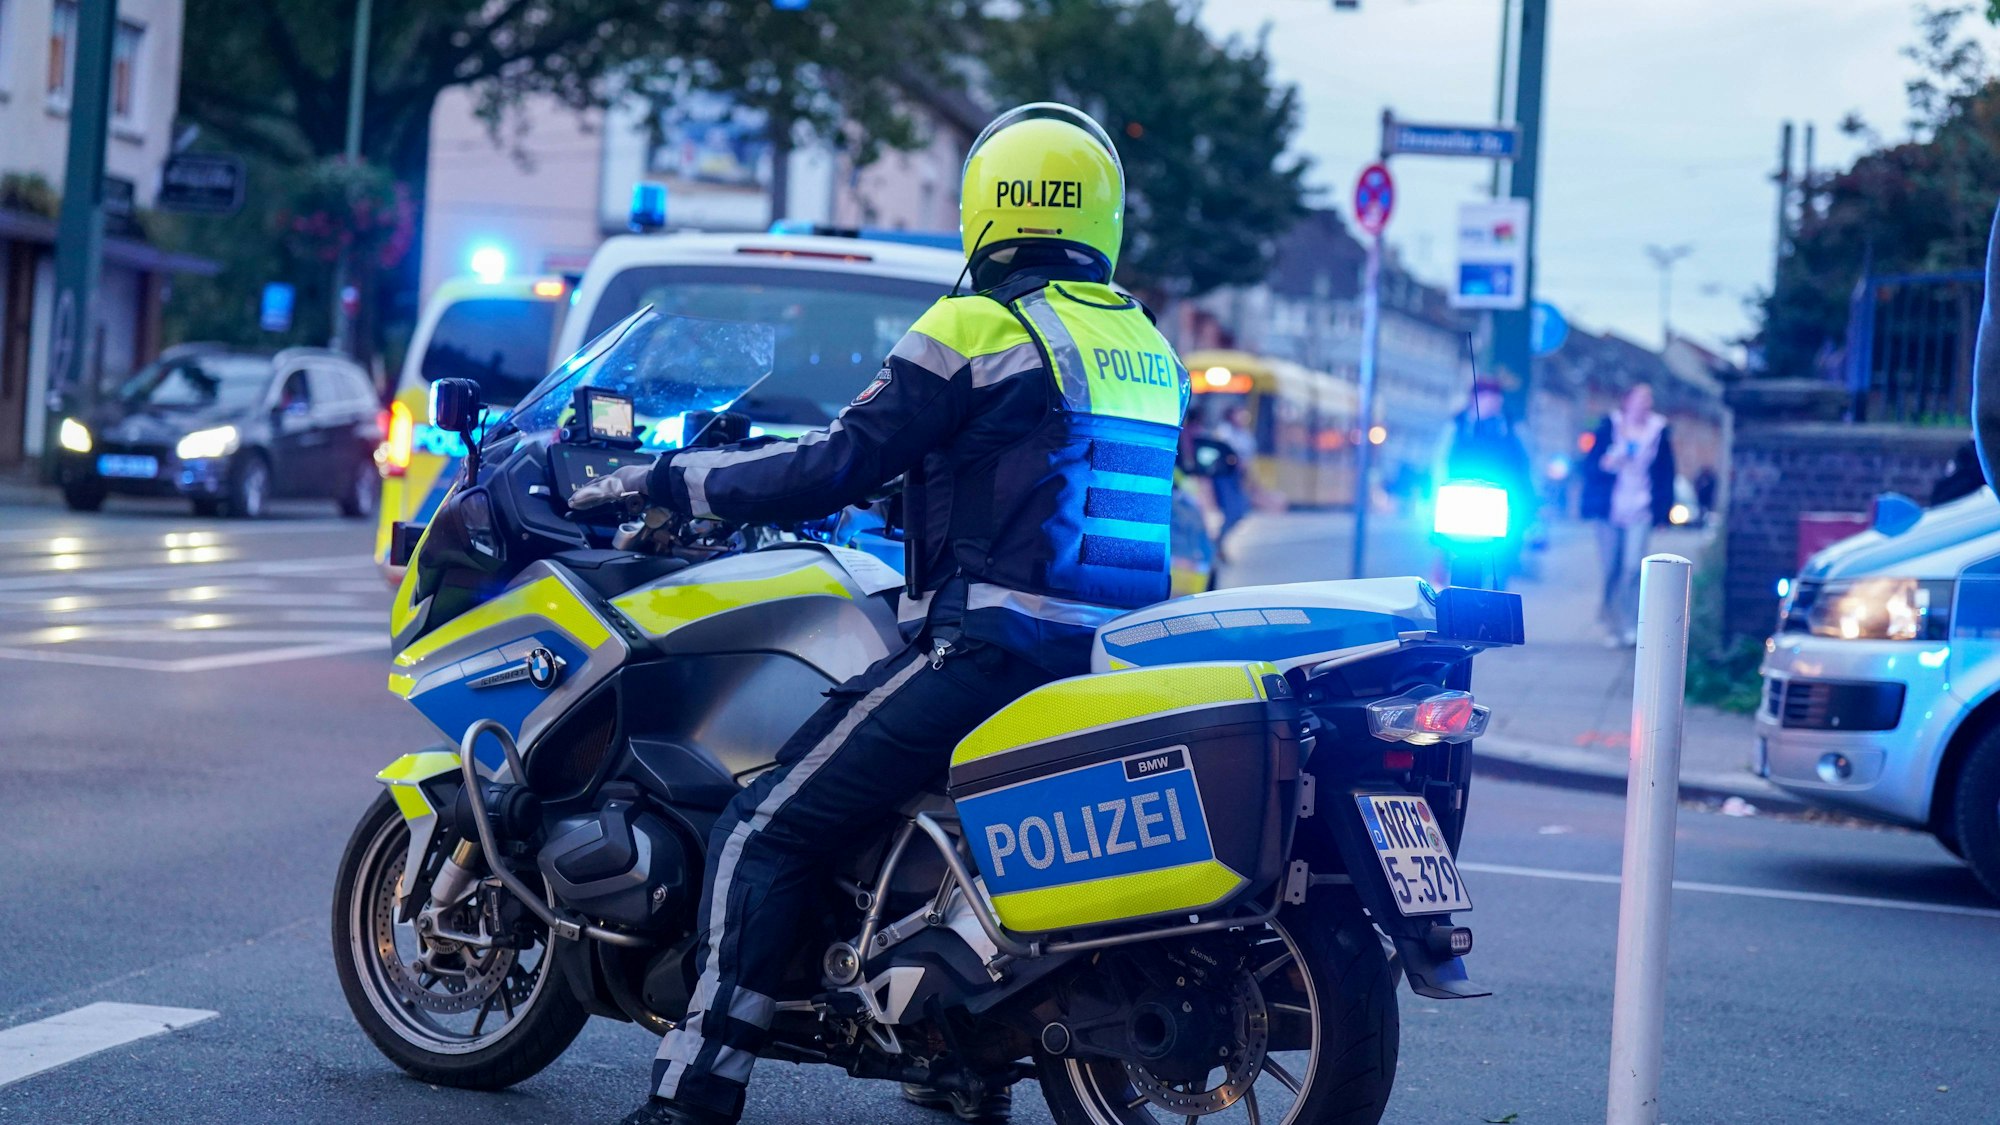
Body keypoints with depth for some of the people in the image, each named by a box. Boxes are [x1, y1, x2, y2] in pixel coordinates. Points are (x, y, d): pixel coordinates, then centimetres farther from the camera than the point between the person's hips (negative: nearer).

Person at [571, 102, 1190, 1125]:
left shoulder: (980, 329, -8)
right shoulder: (1152, 350, 15)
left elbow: (835, 466, -8)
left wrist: (671, 480, 2)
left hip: (989, 649, -8)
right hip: (1115, 669, 8)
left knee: (763, 834, -4)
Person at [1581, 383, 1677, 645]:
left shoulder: (1659, 432, 5)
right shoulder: (1610, 427, 4)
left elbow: (1666, 475, 9)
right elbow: (1590, 463, 5)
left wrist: (1662, 509, 3)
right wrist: (1606, 463, -17)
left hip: (1640, 511, -1)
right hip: (1610, 510, 1)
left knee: (1633, 567, -14)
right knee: (1611, 570, 3)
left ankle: (1632, 627, -10)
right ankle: (1611, 626, 16)